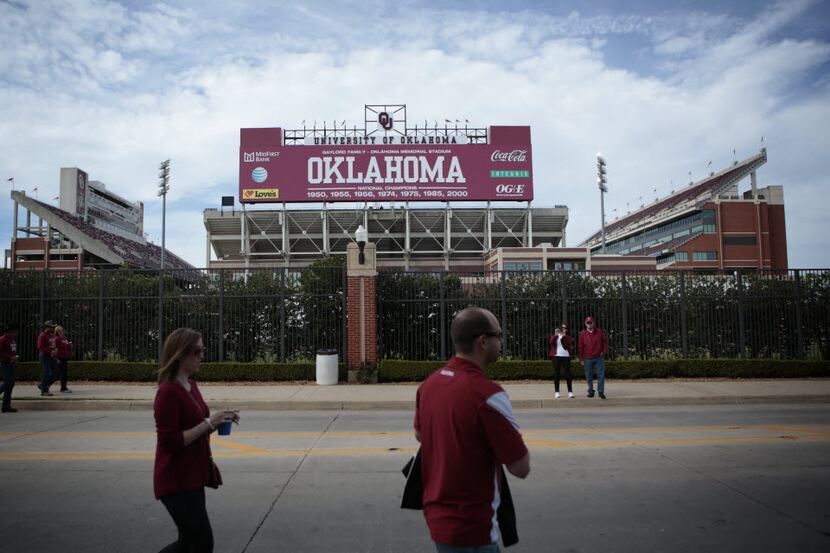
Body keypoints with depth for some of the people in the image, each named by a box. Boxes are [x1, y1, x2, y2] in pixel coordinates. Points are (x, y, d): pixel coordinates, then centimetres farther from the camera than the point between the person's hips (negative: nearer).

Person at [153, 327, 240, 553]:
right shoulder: (168, 392, -21)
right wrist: (209, 424, -24)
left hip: (193, 478, 9)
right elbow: (170, 442, -24)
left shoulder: (190, 385, 7)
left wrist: (216, 418, 1)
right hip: (176, 482, -9)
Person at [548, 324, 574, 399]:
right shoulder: (555, 336, 12)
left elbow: (570, 345, -9)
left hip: (566, 357, -1)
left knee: (568, 374, -4)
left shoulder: (568, 337, 10)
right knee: (556, 374, 3)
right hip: (556, 356, 1)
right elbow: (551, 342, -7)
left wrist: (564, 336, -14)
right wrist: (555, 334, -16)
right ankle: (556, 392, 8)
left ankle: (570, 392, 1)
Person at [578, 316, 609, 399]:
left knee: (601, 375, -3)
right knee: (588, 376, 6)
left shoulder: (599, 332, 5)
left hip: (599, 357, 0)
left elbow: (605, 342, 10)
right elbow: (581, 347, 3)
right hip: (588, 358, 0)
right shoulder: (582, 334, 3)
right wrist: (581, 359, 1)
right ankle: (591, 391, 18)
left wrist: (604, 351, -4)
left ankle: (601, 392, 3)